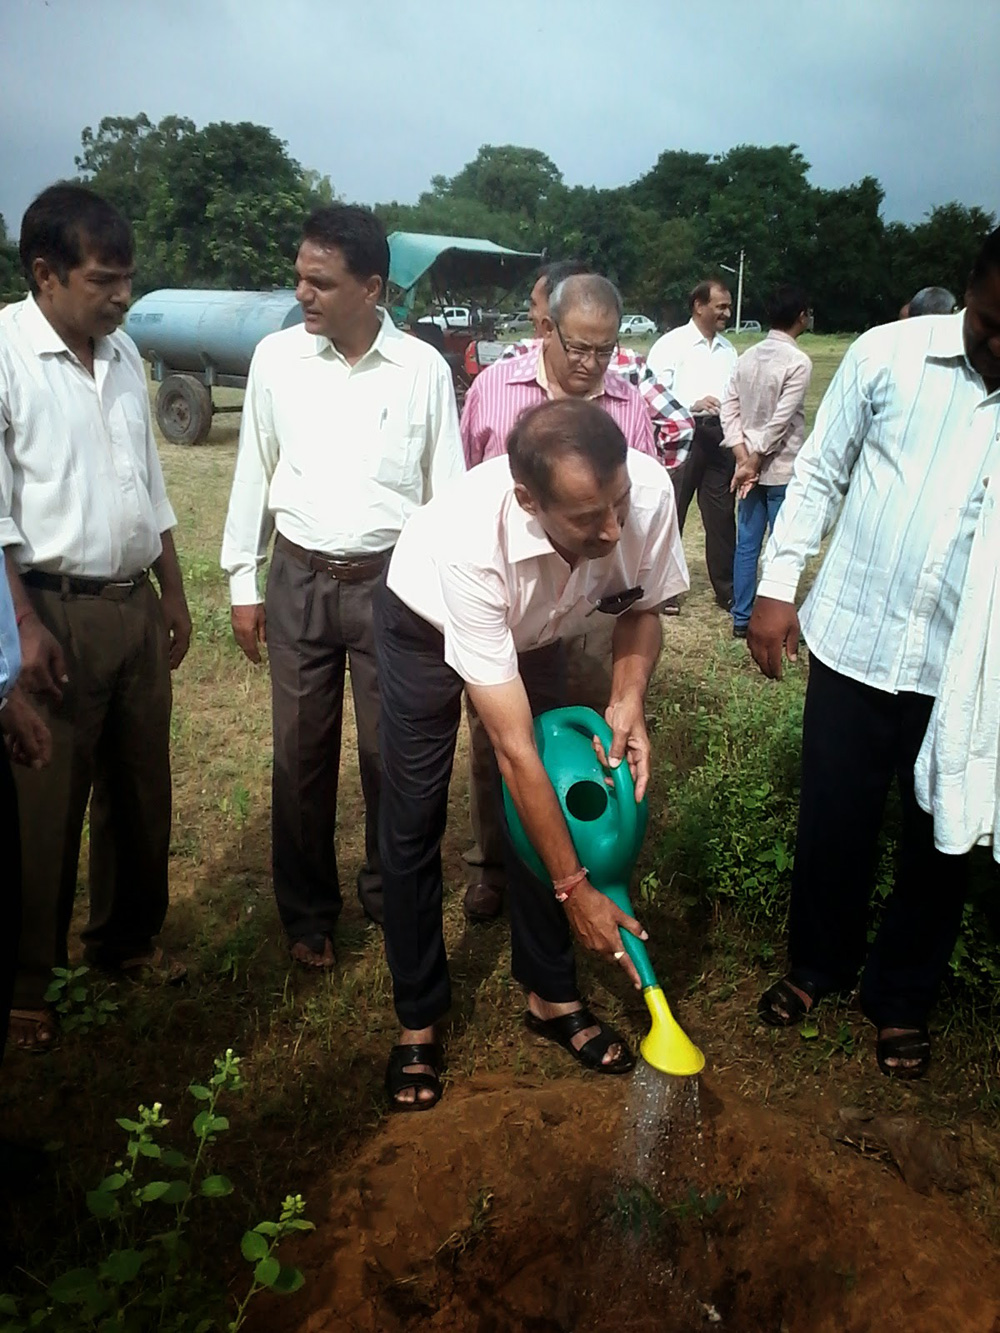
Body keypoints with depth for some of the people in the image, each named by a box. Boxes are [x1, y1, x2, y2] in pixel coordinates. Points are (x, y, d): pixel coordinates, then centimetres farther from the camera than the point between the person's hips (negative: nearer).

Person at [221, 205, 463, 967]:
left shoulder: (424, 369, -5)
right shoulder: (276, 358, -1)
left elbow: (447, 487, 1)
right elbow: (254, 472, 6)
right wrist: (243, 582, 6)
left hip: (390, 582, -1)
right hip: (299, 581, 1)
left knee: (391, 754, 9)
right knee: (301, 755, 9)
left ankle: (390, 898, 31)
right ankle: (308, 911, 28)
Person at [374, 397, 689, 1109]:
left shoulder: (649, 489, -34)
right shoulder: (471, 544, -45)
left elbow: (642, 607, -9)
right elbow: (515, 751, -38)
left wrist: (629, 699, -28)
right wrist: (576, 889, -31)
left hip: (534, 627, 4)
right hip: (427, 625, -3)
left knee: (543, 808, 3)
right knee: (414, 824, -1)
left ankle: (551, 995, 22)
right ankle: (419, 1020, 17)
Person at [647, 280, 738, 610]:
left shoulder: (728, 349, 13)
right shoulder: (671, 344, -5)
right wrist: (692, 405, -23)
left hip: (719, 436, 5)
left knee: (721, 514, 9)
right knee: (670, 512, 5)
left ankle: (727, 589, 19)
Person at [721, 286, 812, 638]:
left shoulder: (748, 356, 7)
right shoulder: (798, 362, -13)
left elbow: (728, 410, 2)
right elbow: (781, 422, -17)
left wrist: (744, 459, -3)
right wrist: (753, 461, -9)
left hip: (752, 467, 6)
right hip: (783, 470, -6)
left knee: (747, 544, 10)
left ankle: (741, 619, 17)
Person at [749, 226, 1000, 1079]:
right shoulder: (890, 353, -6)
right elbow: (821, 473, 2)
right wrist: (777, 586, -2)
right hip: (852, 638, 0)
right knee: (833, 820, 13)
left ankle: (903, 996, 37)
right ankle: (818, 961, 39)